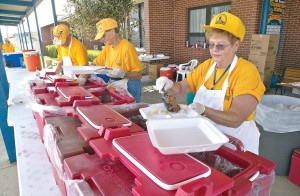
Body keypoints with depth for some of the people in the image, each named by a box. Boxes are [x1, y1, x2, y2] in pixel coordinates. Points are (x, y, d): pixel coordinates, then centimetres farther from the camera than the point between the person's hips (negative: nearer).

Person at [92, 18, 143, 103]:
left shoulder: (127, 47, -17)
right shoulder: (108, 47, 6)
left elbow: (138, 75, -16)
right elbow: (95, 64, 11)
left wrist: (123, 74, -31)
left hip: (129, 87, -6)